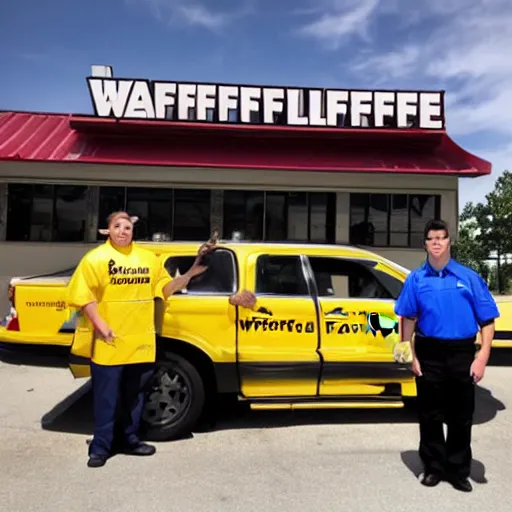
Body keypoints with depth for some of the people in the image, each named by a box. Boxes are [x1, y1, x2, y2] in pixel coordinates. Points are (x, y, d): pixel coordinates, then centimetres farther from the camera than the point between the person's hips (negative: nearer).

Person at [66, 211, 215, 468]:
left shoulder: (148, 258, 10)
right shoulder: (96, 258, -4)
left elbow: (164, 288, 11)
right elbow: (83, 295, -9)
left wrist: (190, 274, -2)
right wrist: (101, 326, -18)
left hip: (140, 342, 5)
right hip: (109, 344, -4)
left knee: (134, 396, 17)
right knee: (106, 398, 6)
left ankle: (130, 440, 33)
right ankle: (100, 447, 21)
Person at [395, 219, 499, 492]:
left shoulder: (469, 277, -2)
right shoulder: (416, 279, 1)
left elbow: (487, 320, -1)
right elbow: (408, 318, 6)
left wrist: (482, 357, -9)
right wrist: (411, 355, 1)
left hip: (461, 353, 0)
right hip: (429, 353, 1)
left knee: (461, 416, 11)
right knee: (430, 415, 12)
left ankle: (458, 470, 29)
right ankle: (434, 466, 29)